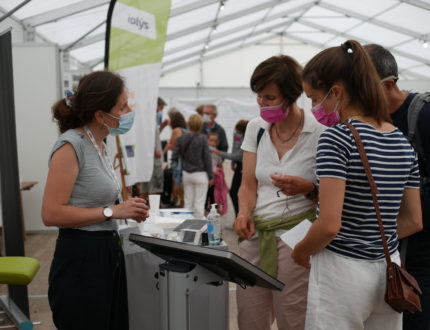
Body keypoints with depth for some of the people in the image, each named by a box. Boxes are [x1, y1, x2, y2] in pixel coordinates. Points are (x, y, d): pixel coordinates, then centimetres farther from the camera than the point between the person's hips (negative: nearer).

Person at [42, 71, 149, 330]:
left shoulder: (99, 144, 9)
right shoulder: (71, 145, -18)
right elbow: (52, 214, -23)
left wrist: (125, 210, 5)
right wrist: (112, 212, -20)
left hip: (108, 252, 9)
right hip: (82, 258, -9)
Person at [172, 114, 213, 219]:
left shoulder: (181, 138, 0)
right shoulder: (202, 138, -11)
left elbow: (174, 157, 0)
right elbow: (207, 158, -9)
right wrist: (210, 176, -3)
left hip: (186, 174, 4)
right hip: (200, 174, -4)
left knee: (188, 201, 12)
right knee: (199, 203, 2)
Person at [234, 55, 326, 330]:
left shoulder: (319, 132, -9)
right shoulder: (256, 127, 6)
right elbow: (248, 185, 7)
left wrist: (306, 187, -22)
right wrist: (244, 212, -12)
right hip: (255, 235, 5)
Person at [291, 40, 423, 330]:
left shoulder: (336, 137, -17)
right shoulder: (403, 142, 5)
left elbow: (329, 224, -22)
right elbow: (413, 221, 10)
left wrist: (301, 250, -5)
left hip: (343, 271, -7)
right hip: (388, 269, 7)